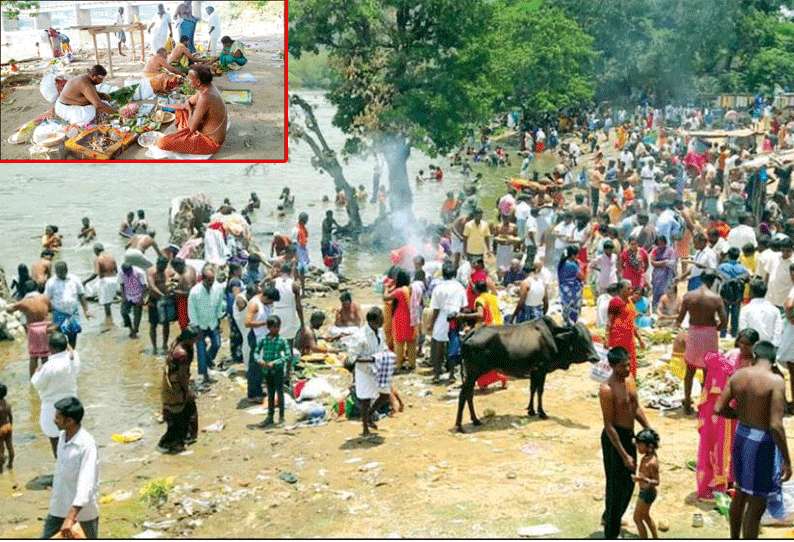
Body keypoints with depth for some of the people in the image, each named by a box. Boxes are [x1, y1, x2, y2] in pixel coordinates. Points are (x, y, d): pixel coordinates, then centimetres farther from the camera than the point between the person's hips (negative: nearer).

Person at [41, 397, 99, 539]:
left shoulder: (87, 444, -26)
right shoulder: (62, 436, 1)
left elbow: (87, 483, -35)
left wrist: (71, 517, -44)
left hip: (83, 507, -7)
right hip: (59, 506, 7)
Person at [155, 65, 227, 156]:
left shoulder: (204, 99, -32)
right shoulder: (208, 88, 0)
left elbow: (192, 127, -25)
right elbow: (185, 105, 17)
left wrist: (190, 109, -8)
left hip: (210, 143, -10)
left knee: (162, 143, -20)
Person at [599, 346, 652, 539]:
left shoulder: (630, 379, 1)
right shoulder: (607, 390, -24)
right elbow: (609, 425, -22)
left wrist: (648, 429, 8)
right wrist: (624, 455, -22)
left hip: (629, 435, 8)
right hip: (614, 438, -8)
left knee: (629, 481, 21)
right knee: (616, 485, 0)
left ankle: (609, 516, 43)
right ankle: (611, 533, 14)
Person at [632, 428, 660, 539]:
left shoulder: (652, 463, -28)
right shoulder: (646, 457, -1)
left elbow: (656, 482, -26)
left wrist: (643, 479, -40)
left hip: (648, 493, -10)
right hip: (644, 492, 10)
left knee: (637, 518, 2)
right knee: (645, 516, 25)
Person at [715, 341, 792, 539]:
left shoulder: (738, 376, -2)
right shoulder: (775, 381, -21)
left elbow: (719, 408, 0)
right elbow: (775, 426, -25)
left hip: (741, 437, 7)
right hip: (762, 443, -7)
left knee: (740, 493, 25)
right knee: (757, 505, 5)